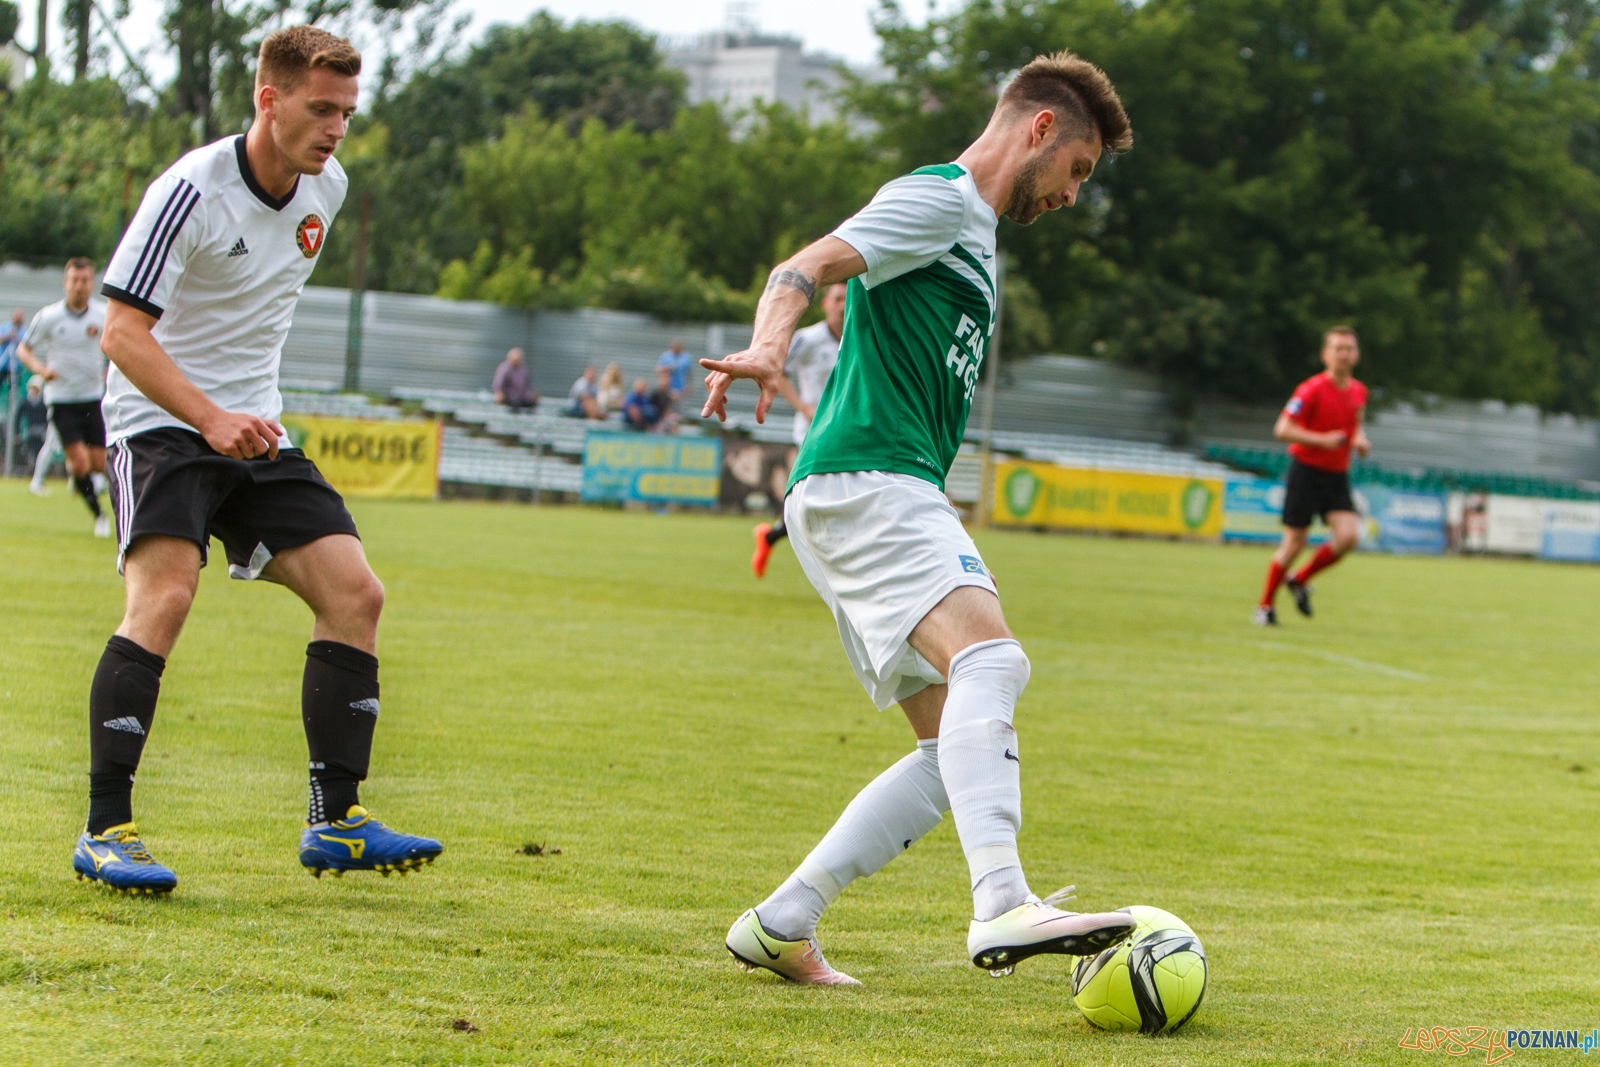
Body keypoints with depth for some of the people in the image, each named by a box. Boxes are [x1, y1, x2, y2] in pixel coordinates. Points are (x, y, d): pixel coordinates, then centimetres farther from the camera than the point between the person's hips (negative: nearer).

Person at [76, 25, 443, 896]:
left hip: (255, 430, 7)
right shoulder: (191, 192, -19)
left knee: (354, 593, -4)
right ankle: (104, 831, -21)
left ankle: (335, 823, 3)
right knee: (165, 593, -26)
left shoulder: (327, 187, 5)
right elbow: (122, 332, -23)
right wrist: (210, 418, -35)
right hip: (159, 422, -7)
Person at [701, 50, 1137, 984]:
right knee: (992, 660, -29)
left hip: (895, 497, 10)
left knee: (956, 748, 4)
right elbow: (808, 268, -18)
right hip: (864, 482, -10)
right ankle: (1004, 908, -45)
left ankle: (781, 924, 6)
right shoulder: (936, 199, -2)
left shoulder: (974, 231, 27)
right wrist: (768, 348, -37)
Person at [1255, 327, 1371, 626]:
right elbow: (1282, 430, -17)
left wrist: (1360, 441, 3)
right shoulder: (1312, 390, -14)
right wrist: (1322, 440, -24)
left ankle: (1300, 580, 10)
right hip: (1307, 470, -5)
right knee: (1294, 542, -4)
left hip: (1338, 475, 5)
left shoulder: (1359, 392, 6)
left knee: (1349, 535, -13)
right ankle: (1266, 605, 15)